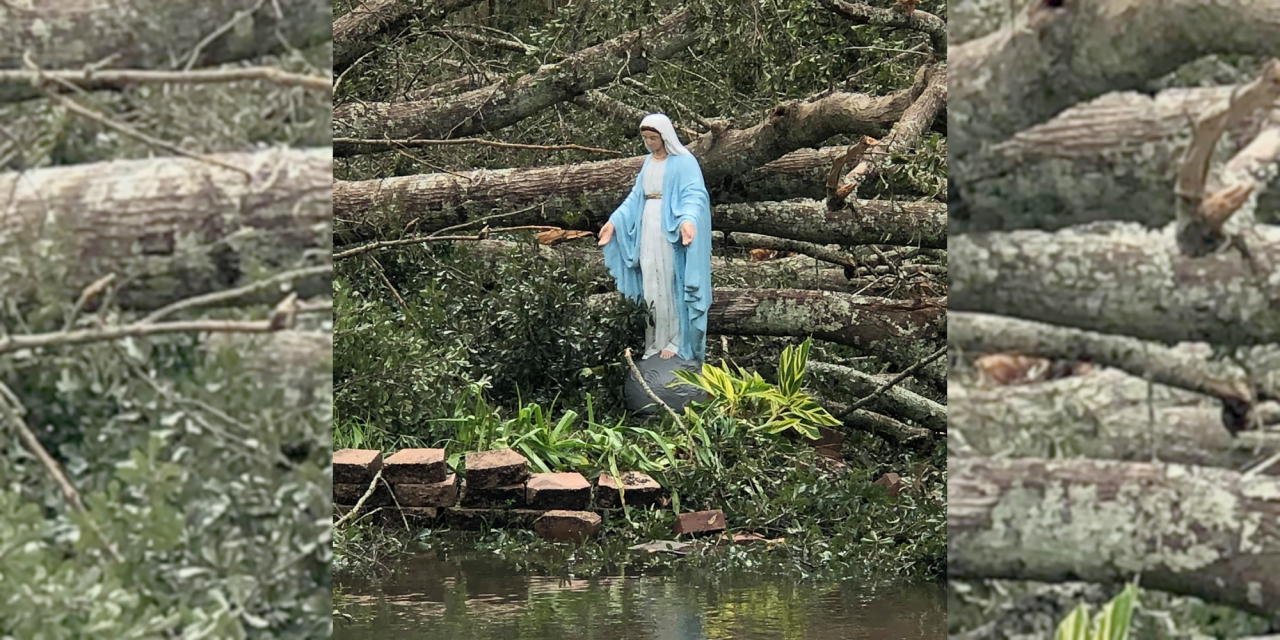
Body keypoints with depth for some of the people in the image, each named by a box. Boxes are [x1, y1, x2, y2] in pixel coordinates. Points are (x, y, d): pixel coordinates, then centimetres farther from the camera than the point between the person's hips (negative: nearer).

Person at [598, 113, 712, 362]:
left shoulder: (684, 162, -8)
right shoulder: (649, 162, 15)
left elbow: (694, 196, -18)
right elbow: (636, 197, 18)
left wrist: (688, 220, -37)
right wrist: (614, 221, 8)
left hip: (671, 230, -7)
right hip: (648, 229, 7)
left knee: (672, 284, -5)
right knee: (651, 285, 6)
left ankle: (677, 341, 0)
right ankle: (656, 342, 11)